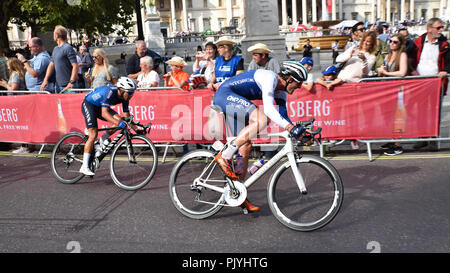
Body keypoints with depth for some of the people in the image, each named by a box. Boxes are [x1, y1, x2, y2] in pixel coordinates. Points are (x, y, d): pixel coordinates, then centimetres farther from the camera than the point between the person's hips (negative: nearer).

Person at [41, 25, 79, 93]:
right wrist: (45, 80, 9)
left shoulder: (68, 48, -12)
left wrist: (71, 82, -23)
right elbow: (51, 64, 19)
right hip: (58, 85, 9)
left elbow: (75, 66, -18)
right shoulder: (55, 49, 16)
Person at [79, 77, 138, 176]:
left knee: (119, 120, -17)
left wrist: (136, 128, -15)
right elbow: (104, 113, -43)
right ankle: (84, 167, -12)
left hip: (99, 107, 7)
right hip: (88, 104, -7)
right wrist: (118, 123, -56)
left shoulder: (124, 97, -13)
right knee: (93, 135, -17)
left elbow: (127, 115, -7)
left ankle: (103, 140, 6)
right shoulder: (110, 91, -34)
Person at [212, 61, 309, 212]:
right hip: (225, 95, -10)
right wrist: (291, 128, -38)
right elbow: (268, 109, -33)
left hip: (233, 102, 10)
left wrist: (297, 130, -2)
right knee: (261, 119, -29)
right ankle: (224, 156, -23)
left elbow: (282, 116, 11)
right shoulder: (270, 77, -20)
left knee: (246, 147, 5)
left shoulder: (280, 90, 9)